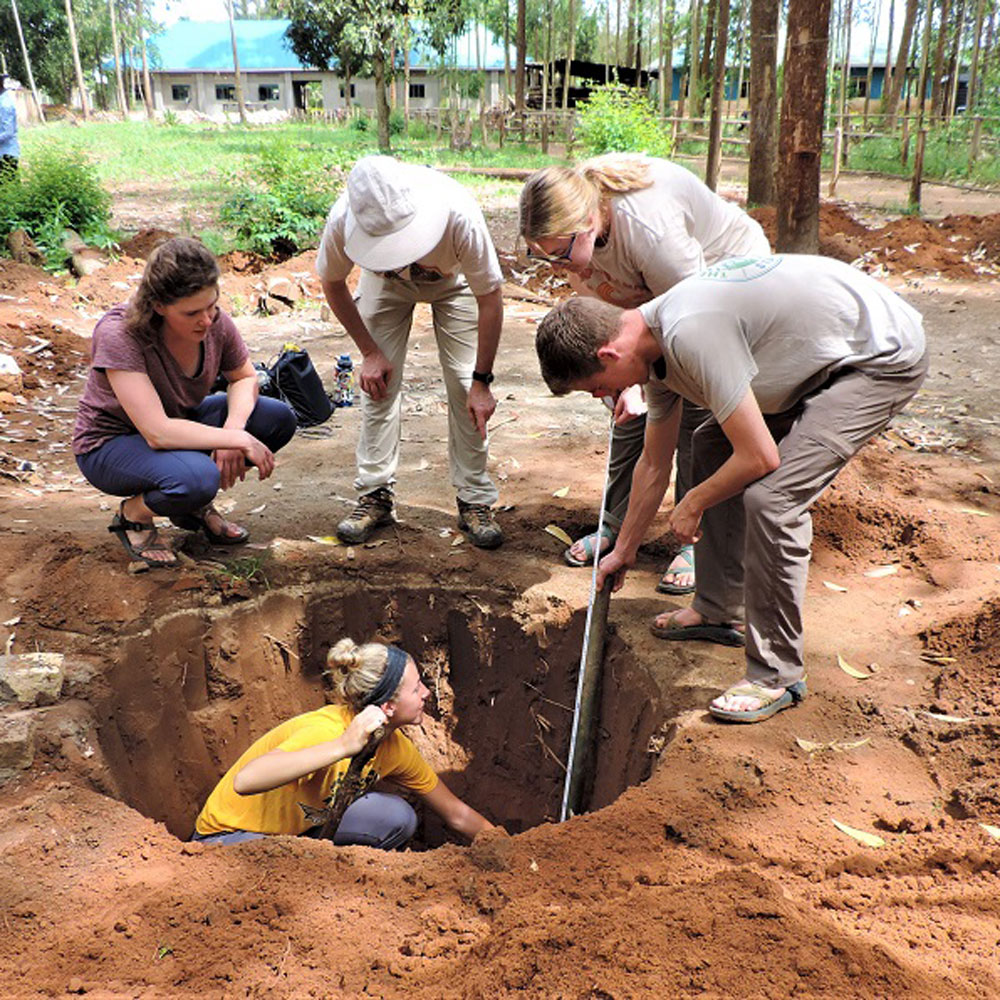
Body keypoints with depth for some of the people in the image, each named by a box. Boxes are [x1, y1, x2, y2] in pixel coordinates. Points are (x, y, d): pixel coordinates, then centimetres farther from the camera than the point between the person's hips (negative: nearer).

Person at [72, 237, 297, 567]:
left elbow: (245, 378, 3)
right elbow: (158, 433, -36)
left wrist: (233, 427, -19)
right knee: (197, 477, -38)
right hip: (110, 444, -6)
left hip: (180, 420, 6)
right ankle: (133, 514, -2)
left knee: (279, 418, -13)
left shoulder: (215, 323, -16)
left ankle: (196, 505, 5)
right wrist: (240, 440, -33)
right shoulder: (119, 334, -31)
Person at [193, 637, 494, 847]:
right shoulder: (326, 731, -33)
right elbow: (245, 781, -51)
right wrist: (343, 747, -56)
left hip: (298, 829, 6)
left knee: (398, 817, -15)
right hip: (228, 838, -6)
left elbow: (458, 815, 3)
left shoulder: (395, 749, -10)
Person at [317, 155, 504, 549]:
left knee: (464, 386, -11)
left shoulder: (457, 213, -42)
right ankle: (375, 495, 4)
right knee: (378, 382, -8)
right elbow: (332, 283, -12)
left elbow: (490, 298, -28)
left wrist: (483, 381, -25)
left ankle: (475, 500, 0)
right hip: (385, 282, 2)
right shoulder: (343, 219, -36)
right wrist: (370, 352, -13)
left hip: (453, 281, -1)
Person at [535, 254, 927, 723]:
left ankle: (778, 675, -4)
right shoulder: (655, 339, 1)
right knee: (712, 445, 15)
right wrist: (623, 550, 24)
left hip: (883, 359, -10)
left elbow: (760, 457, -27)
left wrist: (693, 503, -8)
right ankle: (719, 611, 24)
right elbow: (654, 464, 14)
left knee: (769, 497, -21)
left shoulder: (690, 335, -30)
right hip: (827, 351, 10)